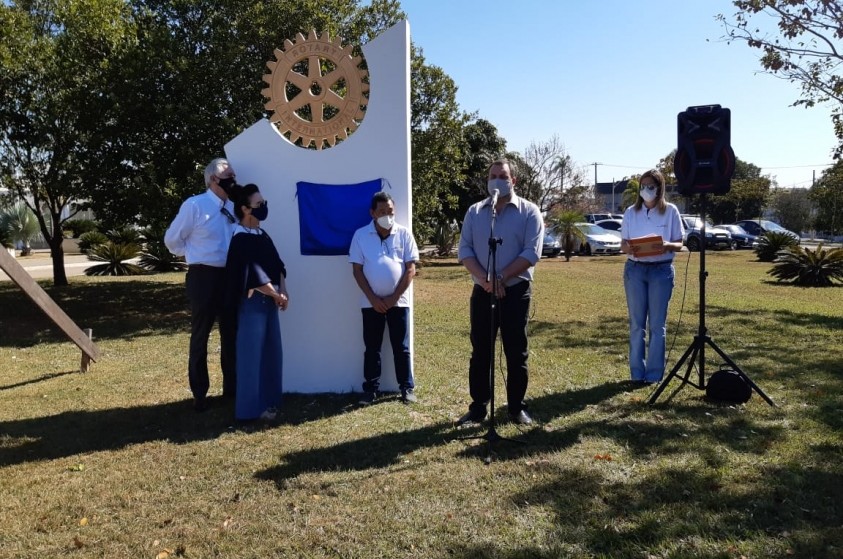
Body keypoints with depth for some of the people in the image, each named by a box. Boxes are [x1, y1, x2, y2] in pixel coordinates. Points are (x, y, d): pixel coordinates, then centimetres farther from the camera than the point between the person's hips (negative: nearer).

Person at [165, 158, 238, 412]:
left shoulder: (233, 207, 5)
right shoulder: (194, 205, -11)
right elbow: (172, 240, -2)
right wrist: (194, 255, 4)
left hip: (230, 276, 6)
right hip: (204, 276, -6)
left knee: (231, 332, 14)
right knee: (201, 334, 6)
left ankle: (231, 387, 30)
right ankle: (200, 393, 19)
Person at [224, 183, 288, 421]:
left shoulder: (263, 236, 12)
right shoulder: (241, 240, -15)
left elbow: (277, 265, 13)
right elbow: (254, 276, -19)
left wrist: (283, 291, -2)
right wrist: (277, 295, -9)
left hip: (269, 301, 9)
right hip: (253, 302, -9)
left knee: (272, 352, 14)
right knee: (252, 353, -1)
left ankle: (268, 400, 26)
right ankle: (251, 407, 9)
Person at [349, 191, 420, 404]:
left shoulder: (404, 234, -2)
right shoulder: (361, 235, -2)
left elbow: (411, 269, -3)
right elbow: (357, 270, -2)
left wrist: (394, 297, -9)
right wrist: (373, 298, -9)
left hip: (398, 301, 0)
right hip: (371, 302, 0)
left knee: (401, 347, 7)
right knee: (371, 347, 8)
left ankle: (407, 388, 16)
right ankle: (370, 389, 17)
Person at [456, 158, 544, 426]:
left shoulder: (529, 211, -1)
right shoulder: (475, 212, 8)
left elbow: (532, 253, -10)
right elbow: (464, 250, 1)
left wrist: (500, 277, -18)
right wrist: (484, 278, -15)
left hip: (516, 291, -2)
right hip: (481, 291, 3)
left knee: (516, 352, 5)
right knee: (480, 351, 8)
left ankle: (517, 407, 18)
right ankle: (478, 407, 18)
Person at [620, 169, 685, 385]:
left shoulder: (670, 211, 2)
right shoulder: (631, 212, 7)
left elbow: (679, 244, 3)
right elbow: (623, 245, 7)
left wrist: (667, 246, -19)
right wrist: (630, 248, -16)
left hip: (661, 270, -2)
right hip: (634, 269, 2)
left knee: (657, 324, 2)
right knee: (636, 323, 4)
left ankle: (654, 374, 8)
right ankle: (637, 373, 11)